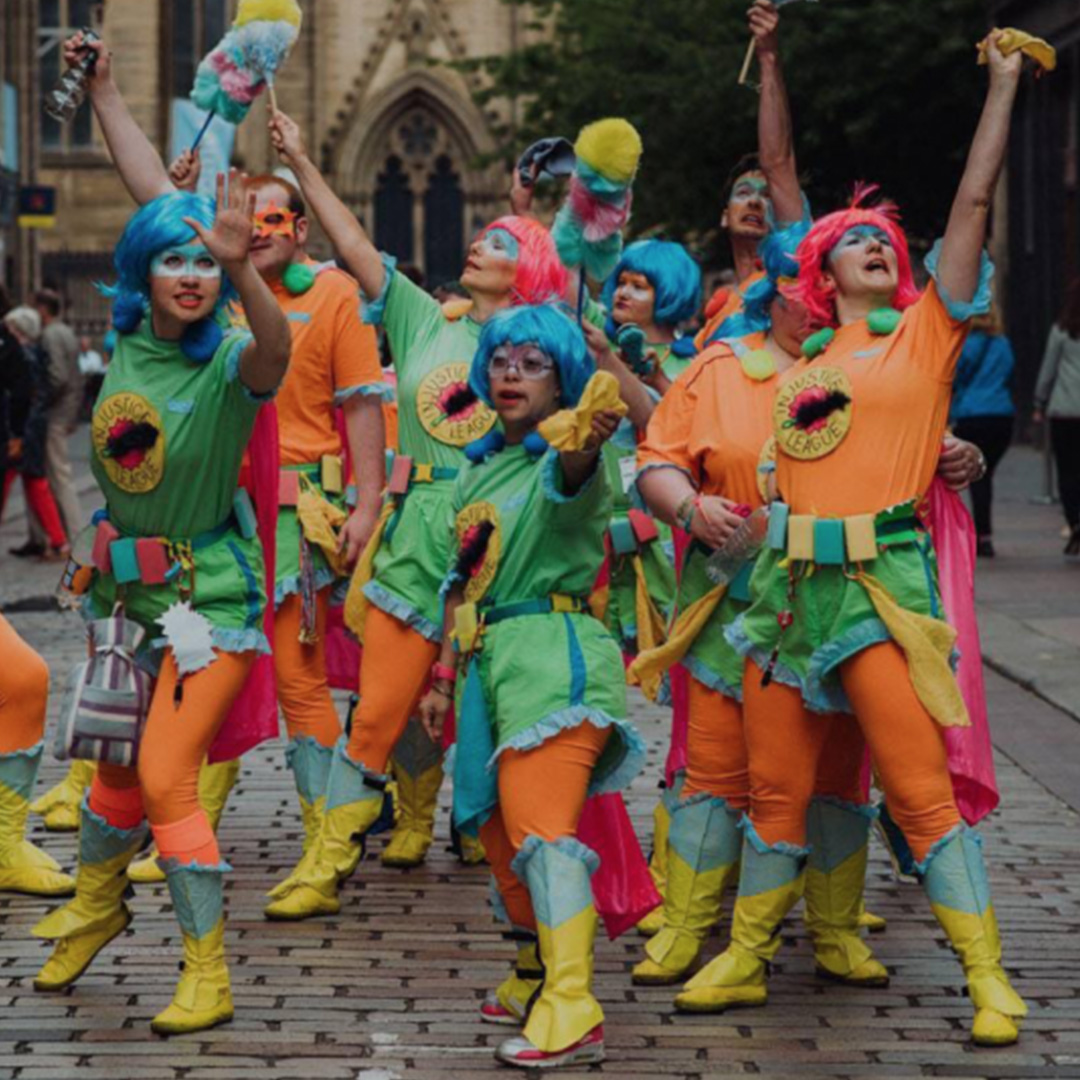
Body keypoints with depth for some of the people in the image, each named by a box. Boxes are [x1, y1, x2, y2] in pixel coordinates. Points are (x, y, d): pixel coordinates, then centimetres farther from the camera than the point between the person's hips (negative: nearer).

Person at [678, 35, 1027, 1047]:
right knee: (775, 787, 8)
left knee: (921, 792, -7)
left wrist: (1003, 85, 5)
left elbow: (973, 201, 4)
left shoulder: (926, 333, 6)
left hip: (883, 579, -4)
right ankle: (744, 958, 19)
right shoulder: (805, 362, 15)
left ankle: (989, 978, -1)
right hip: (789, 578, 4)